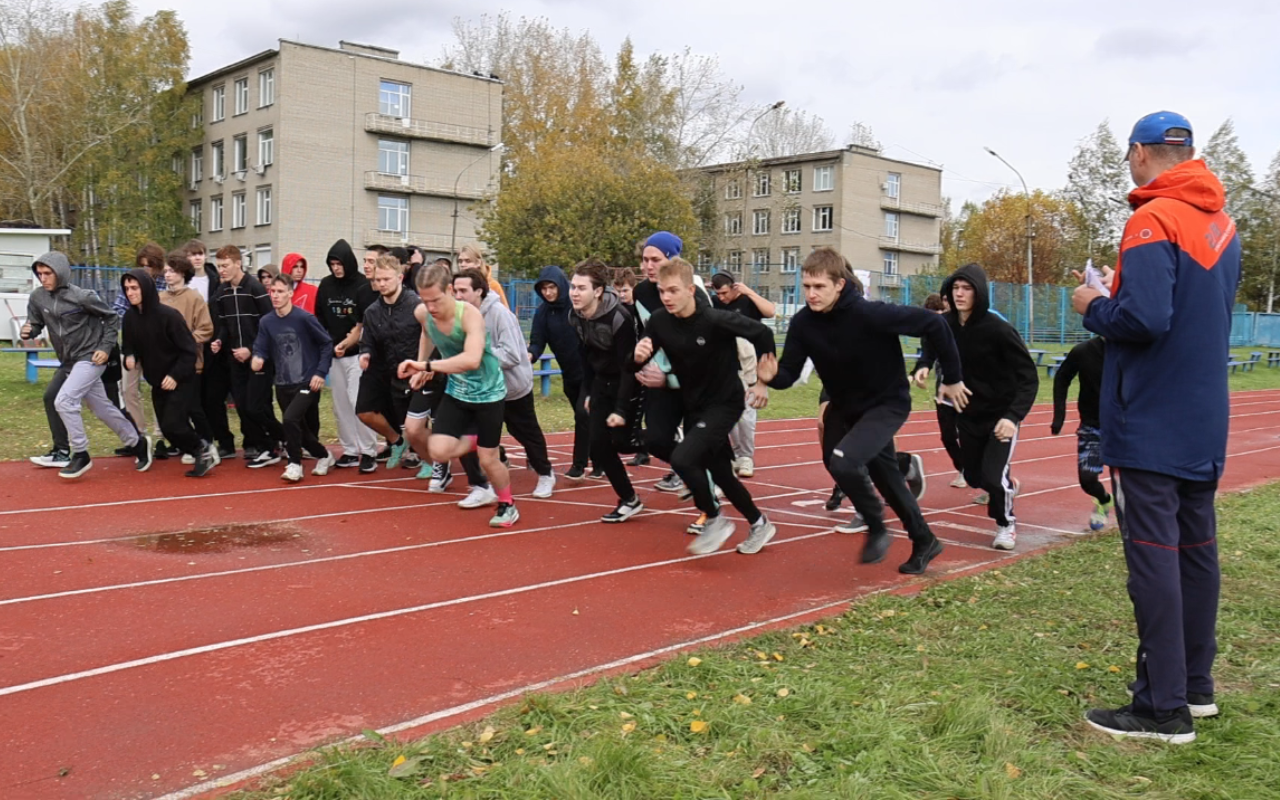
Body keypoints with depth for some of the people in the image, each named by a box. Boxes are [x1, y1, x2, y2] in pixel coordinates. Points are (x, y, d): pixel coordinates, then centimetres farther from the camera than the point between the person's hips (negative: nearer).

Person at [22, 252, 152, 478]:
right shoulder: (37, 298, -1)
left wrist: (106, 347, -11)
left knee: (64, 401, -19)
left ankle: (80, 455, -6)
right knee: (102, 408, 14)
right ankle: (137, 443, 30)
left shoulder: (82, 296, -16)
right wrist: (28, 331, -18)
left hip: (90, 358, -7)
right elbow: (35, 325, 6)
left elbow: (112, 318, -6)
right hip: (69, 362, 7)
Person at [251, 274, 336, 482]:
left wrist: (320, 372, -11)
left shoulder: (304, 318, -12)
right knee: (301, 430, 13)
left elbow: (327, 343, -6)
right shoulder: (266, 322, 1)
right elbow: (261, 349, 3)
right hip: (283, 386, 5)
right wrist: (258, 359, -21)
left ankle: (295, 464, -7)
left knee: (291, 419, -24)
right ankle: (324, 456, 39)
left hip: (308, 383, -5)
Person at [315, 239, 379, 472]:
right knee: (340, 404, 8)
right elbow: (319, 318, 13)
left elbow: (368, 323, -11)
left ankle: (369, 452, -4)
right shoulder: (325, 285, 7)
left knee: (358, 402, -11)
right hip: (333, 353, 5)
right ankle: (350, 451, 16)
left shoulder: (364, 286, -8)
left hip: (357, 353, -5)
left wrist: (347, 344, -17)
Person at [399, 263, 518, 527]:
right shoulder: (424, 315, -11)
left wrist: (427, 365, -47)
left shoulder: (470, 314, -29)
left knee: (488, 459, 2)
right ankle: (475, 440, 20)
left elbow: (472, 359, -46)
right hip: (457, 392, 5)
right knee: (438, 450, -12)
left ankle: (507, 505, 29)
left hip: (488, 392, -5)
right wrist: (422, 369, 7)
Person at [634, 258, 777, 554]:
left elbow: (762, 334, -17)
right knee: (720, 473, 15)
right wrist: (638, 357, -30)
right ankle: (759, 524, 38)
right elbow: (636, 364, -6)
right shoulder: (659, 322, -10)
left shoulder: (717, 320, -25)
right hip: (693, 406, 6)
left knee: (682, 458, -23)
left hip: (725, 403, -6)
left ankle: (715, 520, 0)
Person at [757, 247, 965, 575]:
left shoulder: (870, 314, -31)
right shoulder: (803, 323, -15)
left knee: (843, 462, -27)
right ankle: (924, 541, 43)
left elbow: (933, 323, -25)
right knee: (883, 474, 21)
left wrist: (952, 379, -16)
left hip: (888, 403, -6)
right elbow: (789, 372, -11)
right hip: (844, 406, 7)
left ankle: (876, 528, 1)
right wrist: (773, 376, -36)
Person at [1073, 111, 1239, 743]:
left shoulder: (1154, 221, -16)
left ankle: (1164, 708, 1)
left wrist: (1093, 307, -8)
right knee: (1196, 547, 15)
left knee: (1153, 556, -4)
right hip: (1205, 422, 9)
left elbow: (1142, 319, -26)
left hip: (1151, 425, -9)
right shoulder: (1222, 223, 11)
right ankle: (1195, 684, 26)